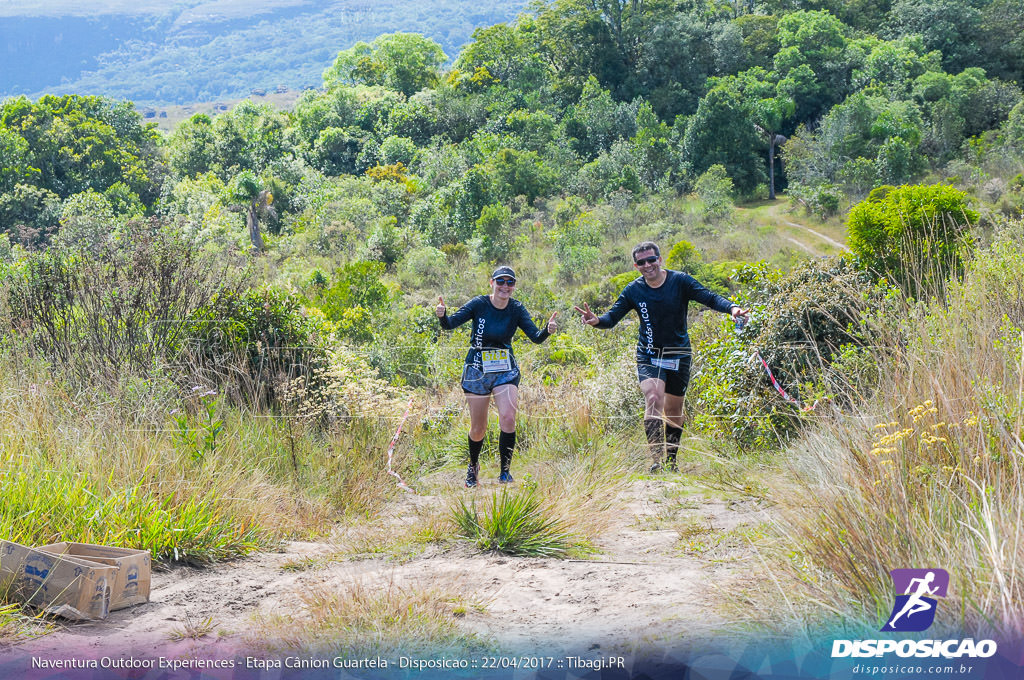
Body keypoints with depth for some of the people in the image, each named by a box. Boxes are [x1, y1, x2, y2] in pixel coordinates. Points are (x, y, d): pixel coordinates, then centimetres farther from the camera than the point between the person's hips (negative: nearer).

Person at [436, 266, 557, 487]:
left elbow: (536, 337, -11)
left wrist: (547, 330, -33)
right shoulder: (479, 304, -10)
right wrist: (443, 316, -39)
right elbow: (450, 324, -17)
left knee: (508, 419, -19)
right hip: (477, 370, -1)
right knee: (478, 429, 5)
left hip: (506, 371, 1)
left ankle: (505, 473, -5)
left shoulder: (516, 309, -5)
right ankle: (473, 466, 35)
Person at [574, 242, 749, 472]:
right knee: (653, 399, -25)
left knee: (674, 411, 11)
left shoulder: (680, 281, -8)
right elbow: (613, 316, -8)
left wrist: (732, 307, -34)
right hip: (648, 356, -1)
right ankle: (656, 456, -28)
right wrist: (597, 320, -30)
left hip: (678, 355, 1)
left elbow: (710, 298, -15)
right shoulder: (633, 290, -4)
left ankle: (671, 460, 31)